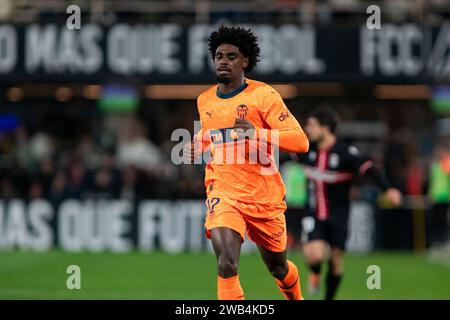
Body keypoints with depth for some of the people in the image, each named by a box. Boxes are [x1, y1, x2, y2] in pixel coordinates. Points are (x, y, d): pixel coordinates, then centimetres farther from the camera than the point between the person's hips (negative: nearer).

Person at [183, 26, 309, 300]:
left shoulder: (263, 95, -8)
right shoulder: (205, 101, 7)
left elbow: (300, 141, -16)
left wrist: (257, 132, -29)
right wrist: (196, 146, 7)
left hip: (265, 197, -2)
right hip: (224, 194, 2)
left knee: (278, 268, 18)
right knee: (227, 265, -24)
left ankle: (297, 299, 51)